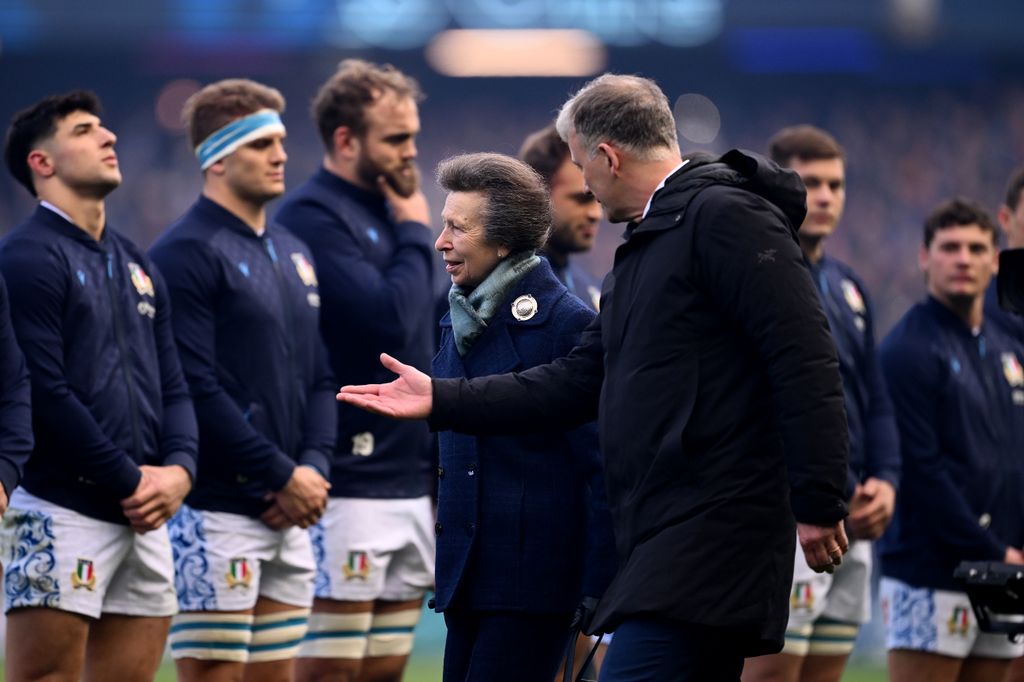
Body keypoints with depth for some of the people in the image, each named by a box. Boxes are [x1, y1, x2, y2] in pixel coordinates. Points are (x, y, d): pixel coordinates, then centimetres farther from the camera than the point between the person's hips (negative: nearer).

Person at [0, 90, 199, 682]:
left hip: (144, 520, 8)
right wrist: (128, 481, -11)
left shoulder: (137, 265, 20)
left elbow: (172, 384, 18)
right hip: (62, 514, -8)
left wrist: (180, 468, -1)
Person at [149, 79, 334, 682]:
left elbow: (321, 378, 18)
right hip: (217, 513, -8)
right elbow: (195, 388, -16)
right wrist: (284, 476, -14)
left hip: (290, 516, 8)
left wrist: (314, 467, -1)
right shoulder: (186, 254, -9)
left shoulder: (293, 254, 18)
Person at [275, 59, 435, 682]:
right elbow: (389, 320, -22)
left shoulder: (389, 214, 17)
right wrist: (415, 233, -6)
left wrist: (440, 467, 19)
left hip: (411, 485, 8)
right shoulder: (312, 218, -10)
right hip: (347, 486, -8)